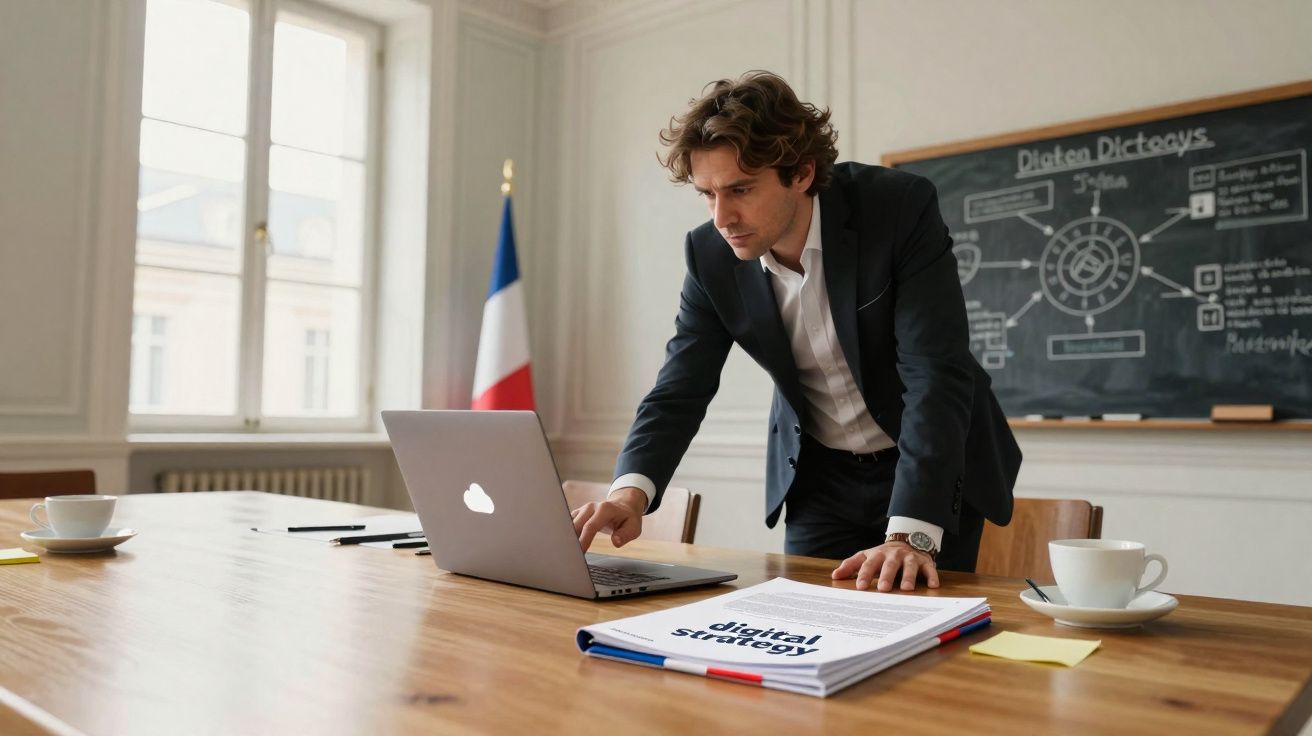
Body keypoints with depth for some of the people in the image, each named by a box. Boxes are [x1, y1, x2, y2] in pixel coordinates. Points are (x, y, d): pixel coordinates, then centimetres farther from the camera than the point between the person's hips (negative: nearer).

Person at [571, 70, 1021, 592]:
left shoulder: (902, 208, -25)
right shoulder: (710, 255, -13)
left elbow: (936, 374, -30)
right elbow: (679, 392, -11)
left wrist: (910, 534, -39)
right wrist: (631, 490, -31)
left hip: (935, 464, -2)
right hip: (818, 475, 3)